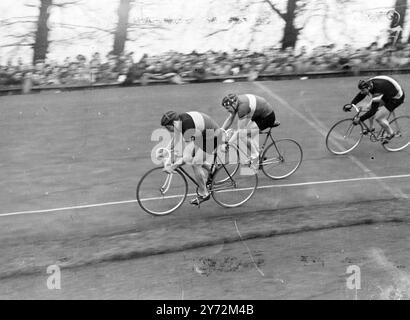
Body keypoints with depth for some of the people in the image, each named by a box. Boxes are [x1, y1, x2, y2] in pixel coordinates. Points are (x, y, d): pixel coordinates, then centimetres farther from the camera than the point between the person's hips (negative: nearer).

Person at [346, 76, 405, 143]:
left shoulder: (377, 92, -38)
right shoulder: (368, 83, -14)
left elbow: (373, 110, -36)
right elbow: (360, 95, 1)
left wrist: (359, 119, -36)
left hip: (397, 97, -9)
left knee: (379, 118, -13)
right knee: (370, 107, 4)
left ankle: (390, 134, 10)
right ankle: (371, 128, 23)